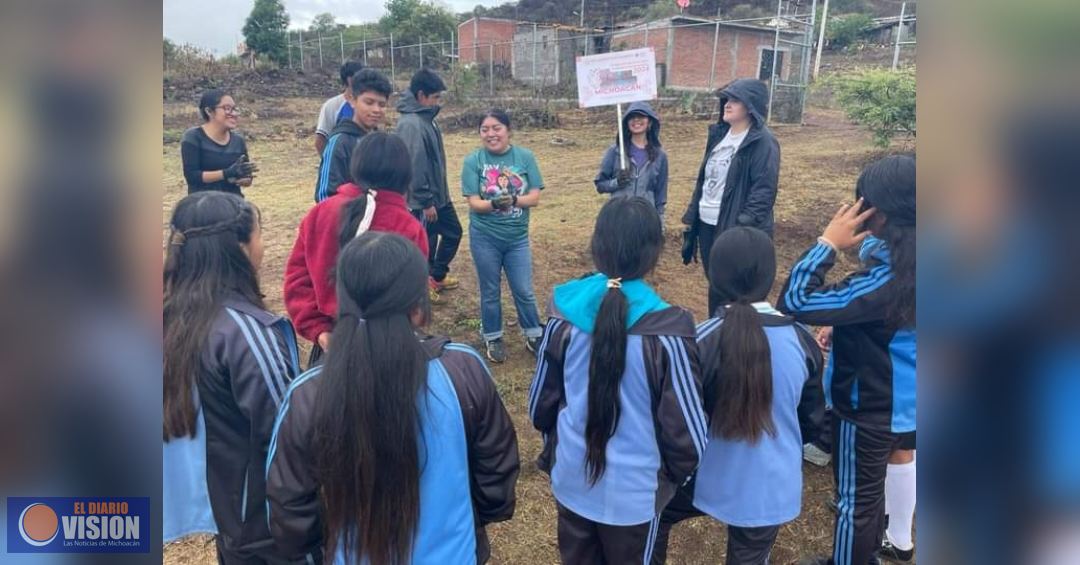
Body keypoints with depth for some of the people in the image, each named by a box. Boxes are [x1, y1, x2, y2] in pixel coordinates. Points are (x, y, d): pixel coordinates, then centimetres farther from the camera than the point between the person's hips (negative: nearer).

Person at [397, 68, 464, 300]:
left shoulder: (425, 118, 7)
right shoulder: (411, 124, -24)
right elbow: (415, 167, -26)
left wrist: (435, 196, 20)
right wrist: (425, 202, -22)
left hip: (439, 194, 10)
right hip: (423, 200, -10)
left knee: (453, 232, 20)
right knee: (426, 244, 4)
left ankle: (438, 276, 36)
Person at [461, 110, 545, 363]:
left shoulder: (525, 157, -4)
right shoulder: (473, 160, -8)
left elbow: (535, 197, -7)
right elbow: (474, 203, -12)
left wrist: (513, 200, -25)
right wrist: (494, 203, -31)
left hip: (517, 238, 1)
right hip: (484, 238, -1)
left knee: (524, 291, 8)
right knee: (490, 292, 12)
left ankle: (534, 336, 28)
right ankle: (493, 339, 30)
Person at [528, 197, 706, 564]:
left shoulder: (565, 315, -14)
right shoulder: (665, 333, -26)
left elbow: (541, 403, -1)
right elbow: (686, 430, -17)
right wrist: (674, 475, 4)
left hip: (571, 480, 3)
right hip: (634, 491, -3)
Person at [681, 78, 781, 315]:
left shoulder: (763, 142, -13)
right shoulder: (718, 133, 12)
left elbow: (764, 190, -19)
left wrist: (743, 226, -24)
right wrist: (691, 215, 15)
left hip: (734, 228, -8)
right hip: (707, 223, 8)